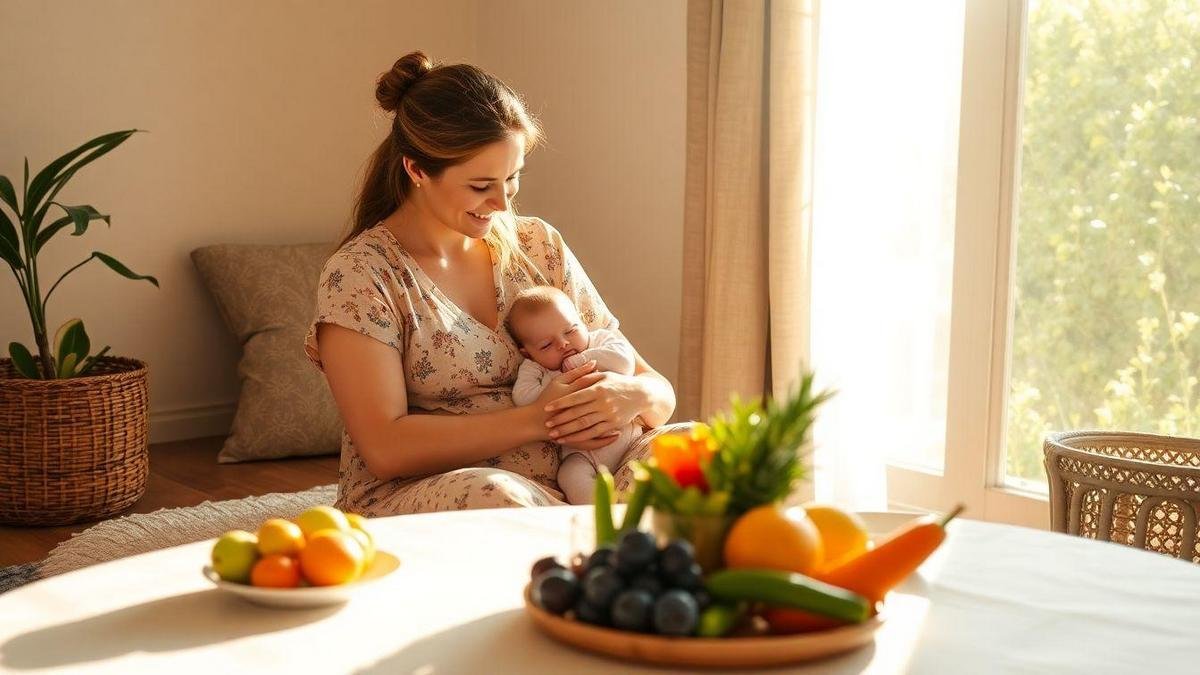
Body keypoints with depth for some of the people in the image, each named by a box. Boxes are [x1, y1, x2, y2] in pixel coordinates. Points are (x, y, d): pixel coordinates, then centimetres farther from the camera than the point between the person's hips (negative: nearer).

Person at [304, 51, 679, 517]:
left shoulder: (539, 246, 9)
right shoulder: (359, 273, -5)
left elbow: (659, 391, 10)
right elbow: (385, 448, -15)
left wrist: (632, 395, -15)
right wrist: (539, 420, -17)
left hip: (553, 491, 4)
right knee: (489, 493, -38)